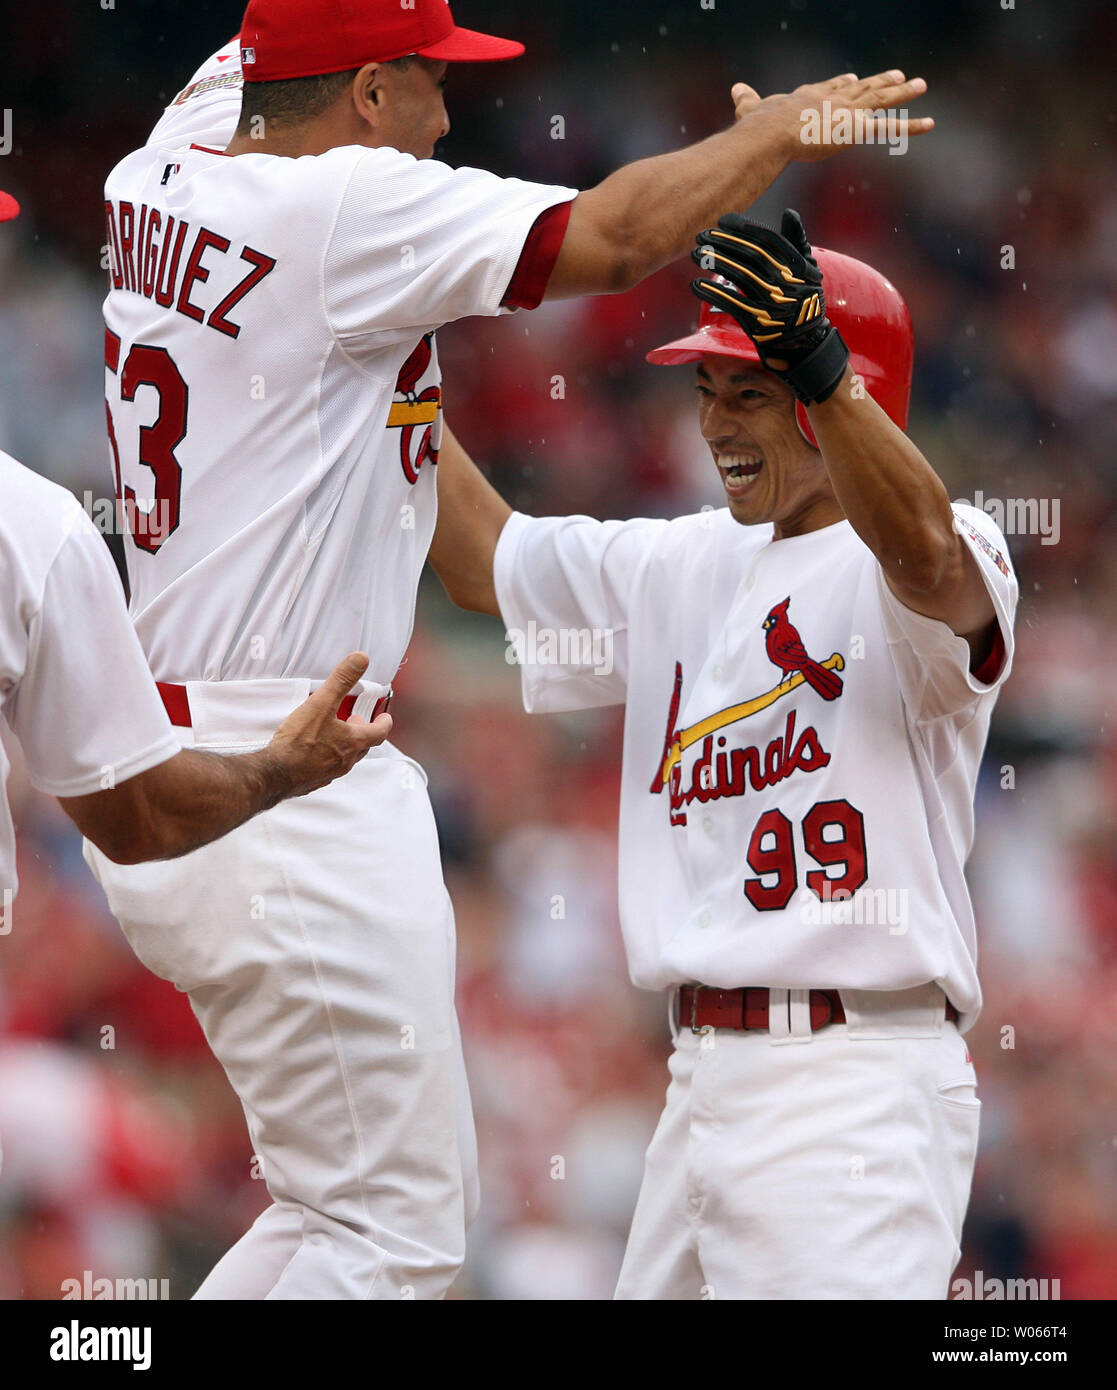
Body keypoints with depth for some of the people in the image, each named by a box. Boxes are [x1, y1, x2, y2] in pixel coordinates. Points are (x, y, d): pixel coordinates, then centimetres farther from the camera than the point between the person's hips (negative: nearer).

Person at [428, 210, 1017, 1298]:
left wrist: (815, 360, -42)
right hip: (702, 1076, 8)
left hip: (856, 1084, -8)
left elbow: (926, 558, -31)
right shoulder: (689, 567, 19)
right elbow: (484, 554, 29)